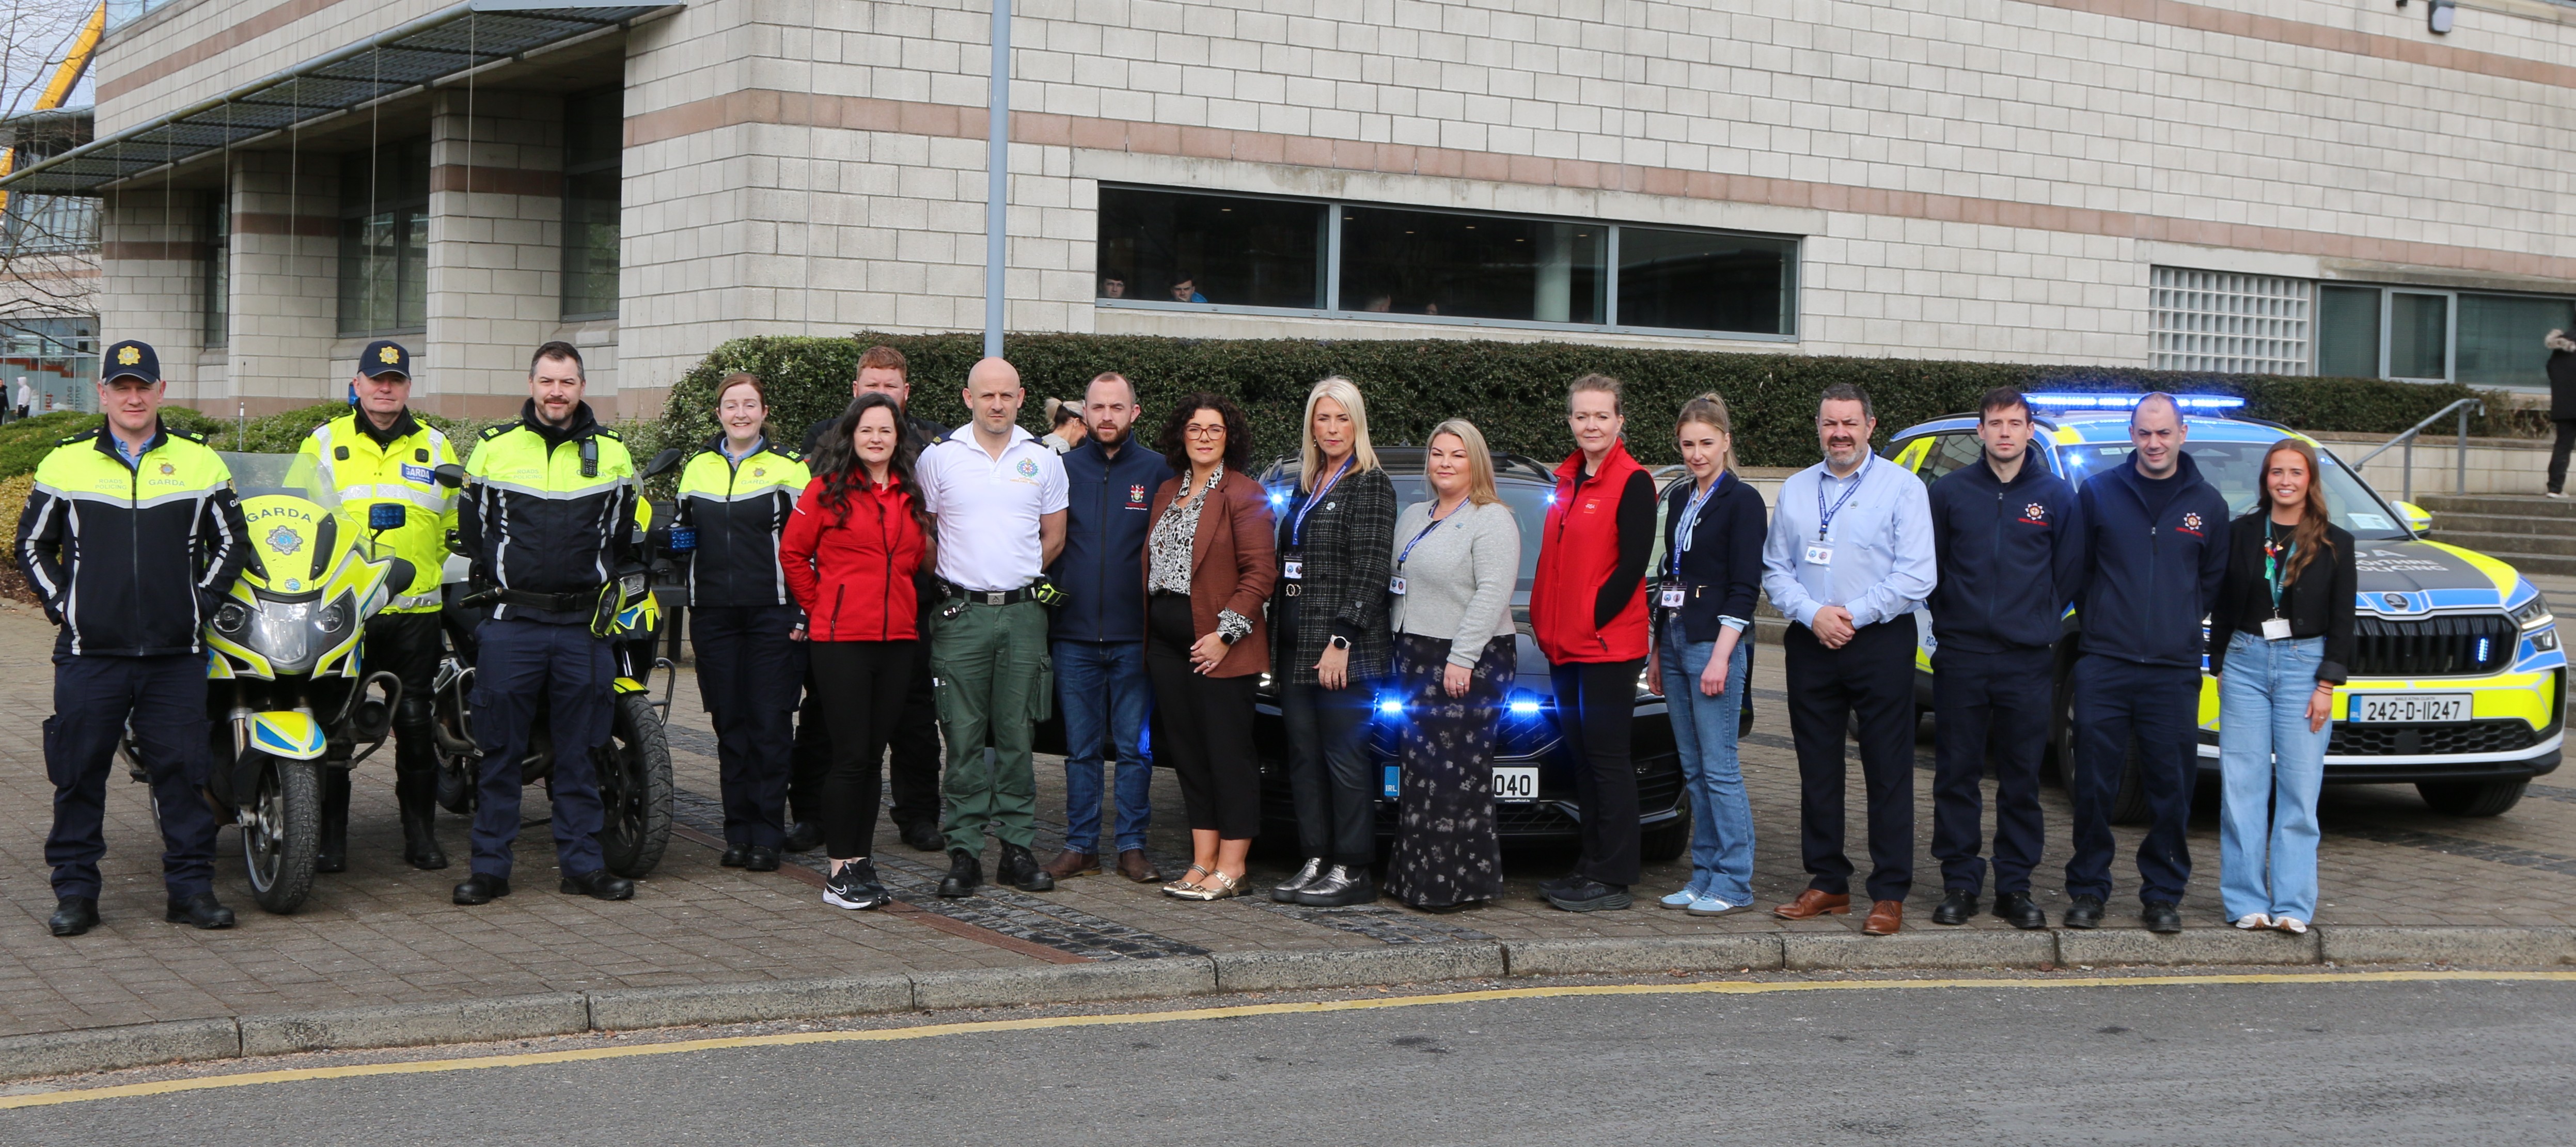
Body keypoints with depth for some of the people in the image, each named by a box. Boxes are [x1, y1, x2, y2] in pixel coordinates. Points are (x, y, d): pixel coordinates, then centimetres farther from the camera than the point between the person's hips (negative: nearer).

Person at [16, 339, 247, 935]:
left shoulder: (199, 462, 7)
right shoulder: (66, 462, 6)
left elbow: (232, 542, 14)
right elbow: (32, 544, 13)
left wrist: (200, 605, 3)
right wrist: (63, 608, 2)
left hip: (176, 653, 0)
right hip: (90, 651, 0)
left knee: (182, 771, 1)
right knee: (79, 773, 2)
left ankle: (191, 886, 9)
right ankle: (74, 891, 11)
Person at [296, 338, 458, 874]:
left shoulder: (435, 448, 13)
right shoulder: (323, 444, 9)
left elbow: (456, 521, 19)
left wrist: (425, 567, 9)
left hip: (415, 611, 1)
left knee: (416, 723, 3)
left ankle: (421, 832, 12)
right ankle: (330, 835, 5)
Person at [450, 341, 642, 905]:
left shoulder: (611, 451, 7)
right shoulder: (495, 446, 4)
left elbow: (626, 534, 17)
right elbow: (470, 528, 13)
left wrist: (600, 584, 11)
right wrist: (500, 575, 8)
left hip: (584, 624, 1)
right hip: (512, 620, -1)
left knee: (579, 752, 6)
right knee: (500, 751, 2)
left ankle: (582, 863, 12)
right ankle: (490, 865, 8)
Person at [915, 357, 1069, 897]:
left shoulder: (1044, 460, 7)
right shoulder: (940, 457, 3)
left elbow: (1054, 537, 13)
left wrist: (1017, 579, 6)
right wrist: (952, 578, 2)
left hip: (1024, 613, 1)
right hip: (961, 614, -1)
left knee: (1017, 736, 5)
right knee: (964, 736, -1)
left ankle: (1017, 847, 10)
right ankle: (965, 851, 4)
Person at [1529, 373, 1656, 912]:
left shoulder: (1632, 483, -9)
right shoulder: (1567, 479, 15)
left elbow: (1632, 564, -14)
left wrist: (1594, 618, -15)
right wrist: (1548, 623, 9)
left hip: (1609, 645, -8)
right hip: (1565, 645, 8)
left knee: (1607, 757, -5)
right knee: (1581, 757, 12)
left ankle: (1614, 880, 0)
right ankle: (1591, 867, 20)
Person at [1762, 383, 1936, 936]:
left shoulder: (1902, 488, -1)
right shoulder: (1795, 490, 13)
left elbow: (1915, 575, -8)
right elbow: (1775, 569, 10)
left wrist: (1854, 616, -13)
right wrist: (1813, 614, -8)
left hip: (1881, 645, -4)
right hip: (1810, 646, 4)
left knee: (1888, 772, -3)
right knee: (1817, 770, 8)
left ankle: (1890, 893, 1)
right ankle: (1827, 882, 18)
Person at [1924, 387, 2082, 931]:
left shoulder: (2056, 495, 6)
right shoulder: (1951, 491, 6)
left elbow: (2069, 574, 11)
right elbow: (1929, 565, 12)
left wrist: (2042, 622, 5)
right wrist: (1949, 617, 6)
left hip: (2029, 661, 0)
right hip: (1960, 657, 0)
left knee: (2022, 779, 4)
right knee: (1956, 775, 2)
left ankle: (2015, 886, 11)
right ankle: (1959, 882, 10)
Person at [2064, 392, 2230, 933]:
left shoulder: (2207, 503, 9)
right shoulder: (2098, 493, 5)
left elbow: (2215, 579, 19)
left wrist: (2183, 624, 12)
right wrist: (2098, 620, 8)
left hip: (2175, 670, 1)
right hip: (2104, 665, -1)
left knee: (2172, 788, 2)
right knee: (2094, 785, -1)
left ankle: (2163, 894, 12)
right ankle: (2087, 889, 11)